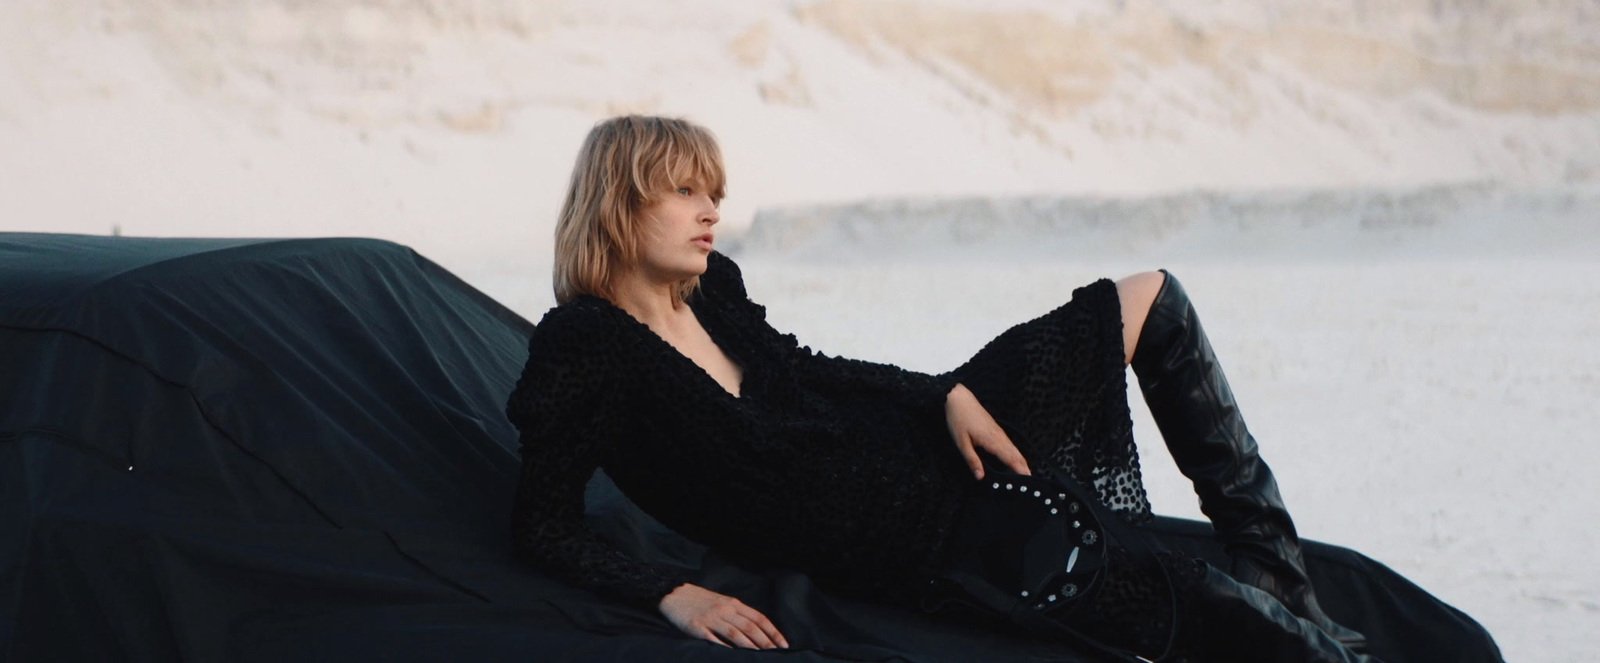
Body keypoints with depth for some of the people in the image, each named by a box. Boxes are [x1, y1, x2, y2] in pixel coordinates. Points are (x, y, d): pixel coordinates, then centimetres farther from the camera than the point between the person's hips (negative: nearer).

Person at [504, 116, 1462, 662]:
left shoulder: (711, 286, 4)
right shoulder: (583, 351, -16)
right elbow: (546, 528, -15)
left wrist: (948, 395, 3)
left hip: (925, 442, 9)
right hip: (907, 540, -9)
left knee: (1151, 301, 11)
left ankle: (1272, 561, 13)